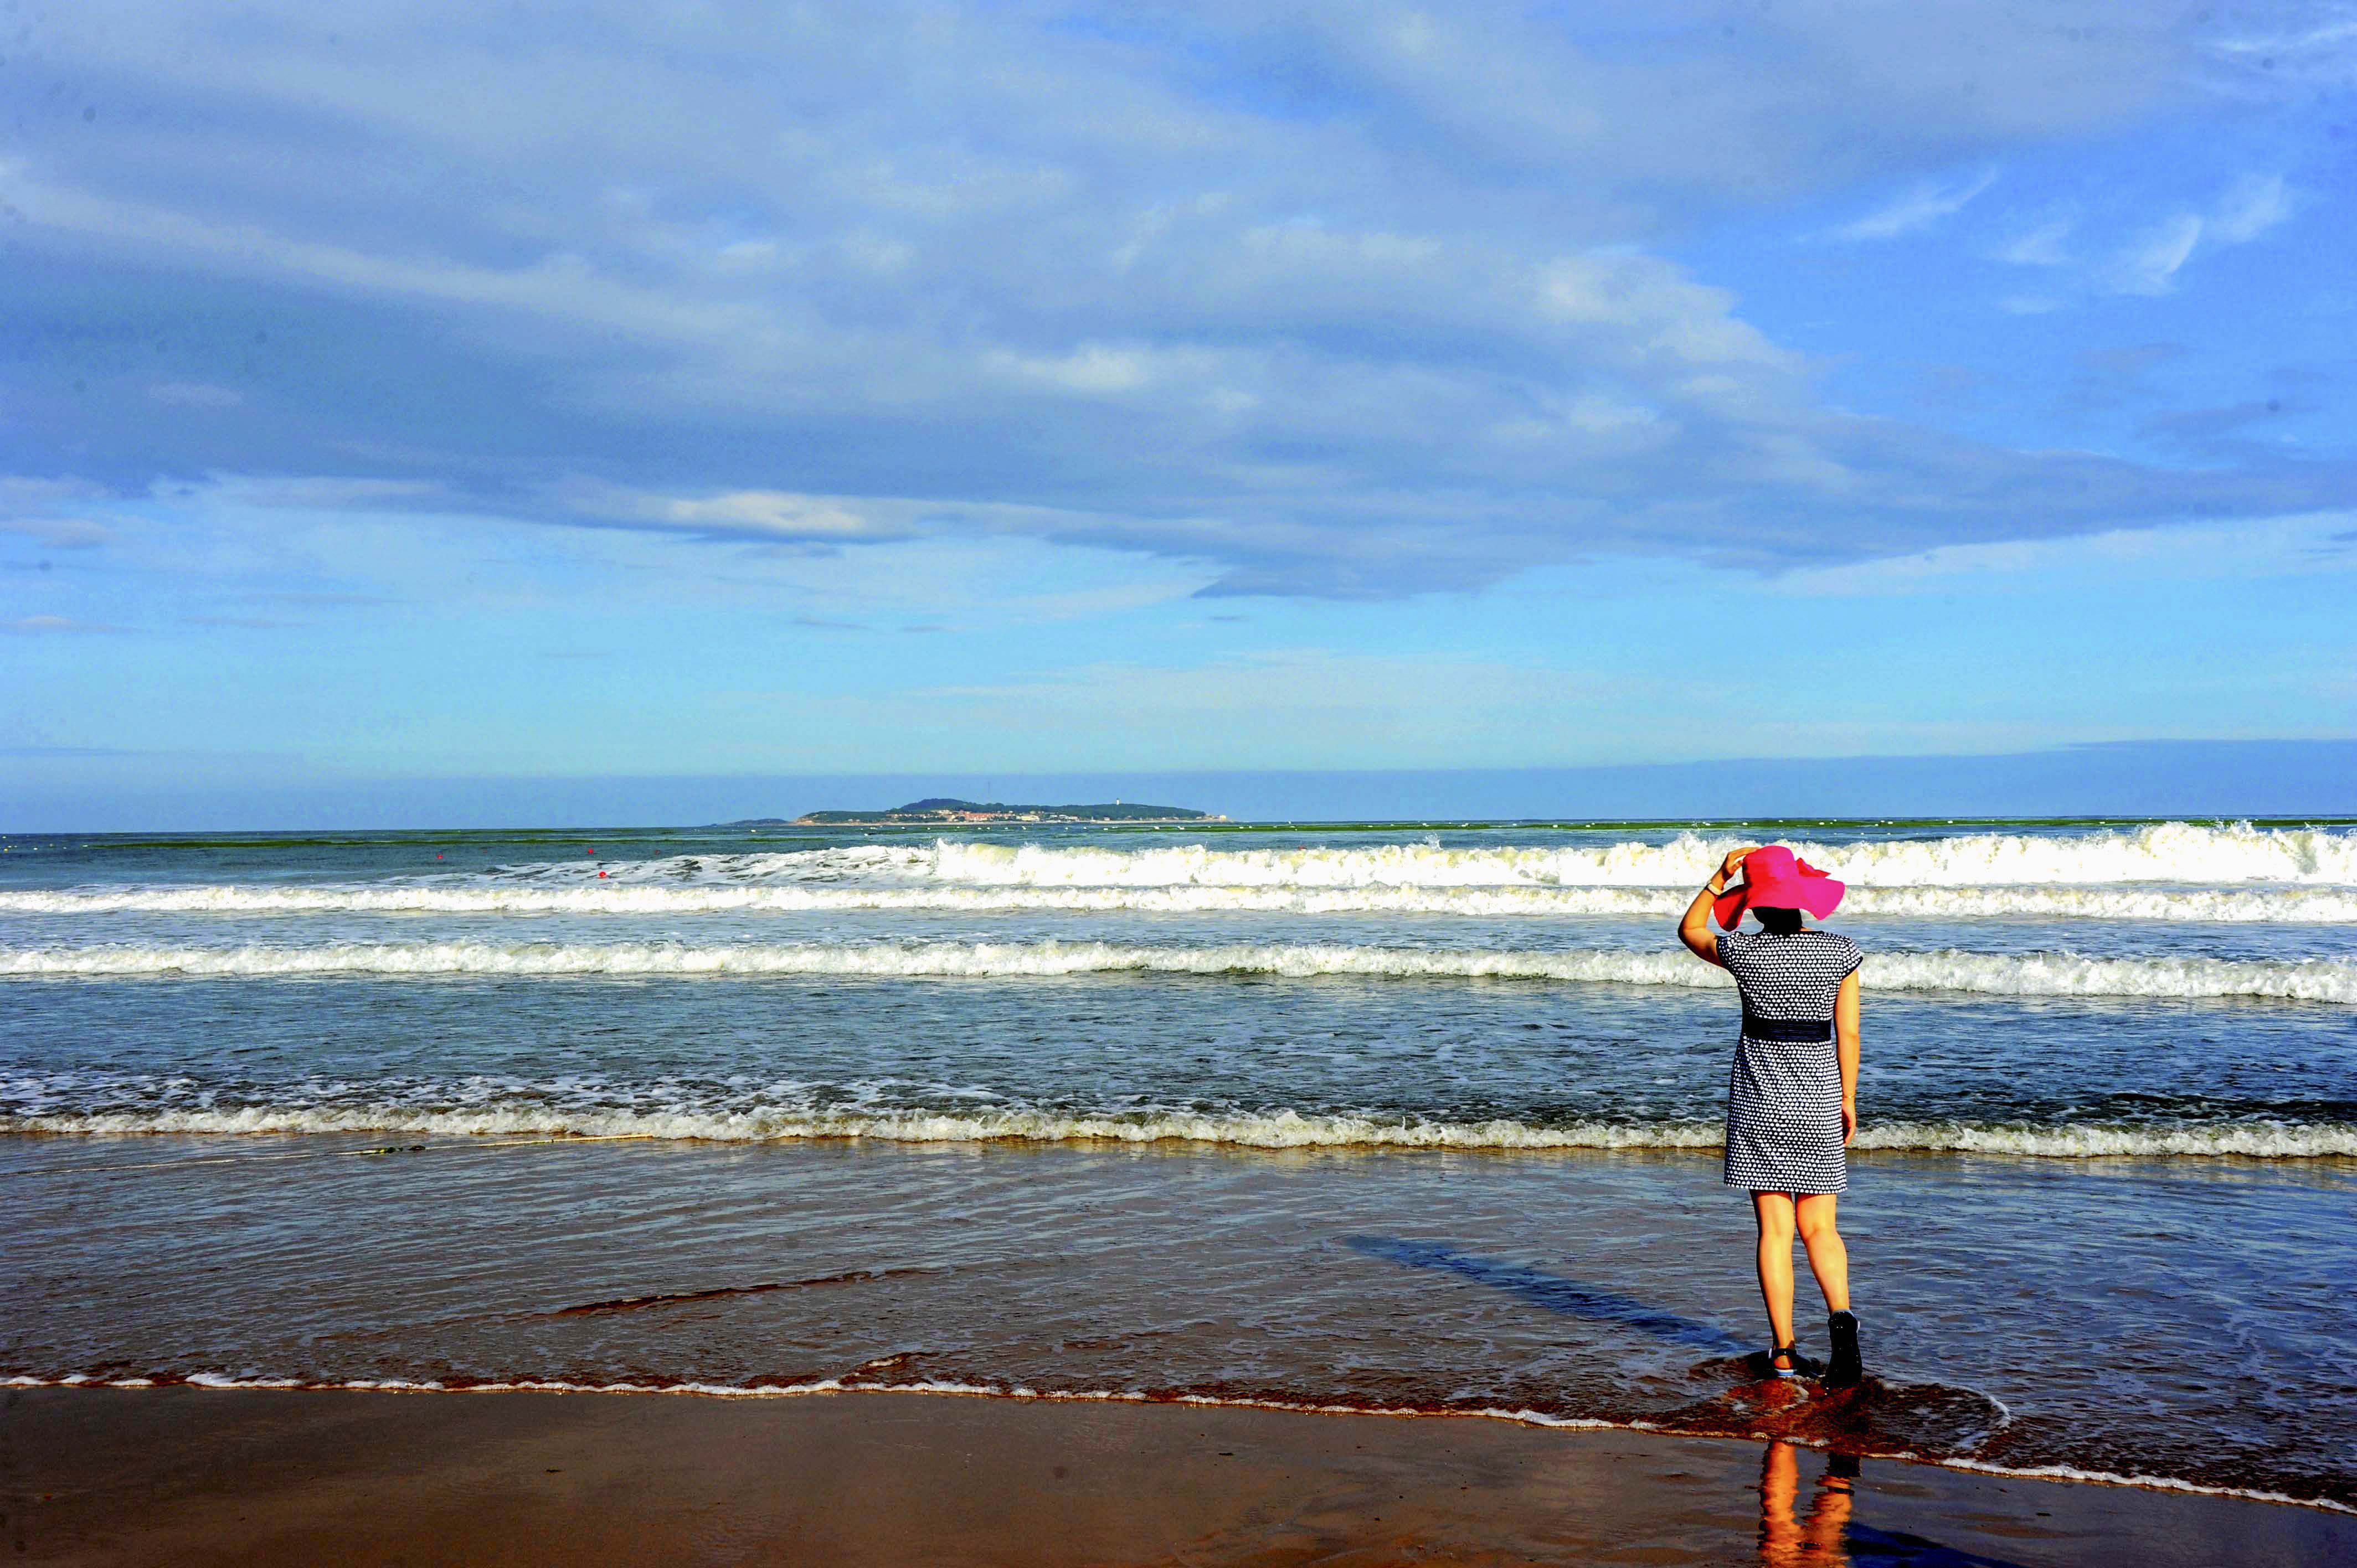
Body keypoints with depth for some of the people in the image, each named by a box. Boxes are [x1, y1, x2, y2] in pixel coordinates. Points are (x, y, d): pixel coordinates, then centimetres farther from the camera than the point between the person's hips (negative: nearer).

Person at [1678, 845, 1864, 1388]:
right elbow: (1848, 1033, 0)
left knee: (1774, 1230, 4)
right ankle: (1840, 1315, -15)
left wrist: (1720, 877, 10)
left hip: (1759, 1097, -1)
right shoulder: (1841, 952, -5)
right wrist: (1848, 1099, 10)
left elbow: (1689, 930, 11)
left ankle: (1785, 1353, 4)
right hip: (1819, 1095, 1)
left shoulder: (1743, 951, -9)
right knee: (1819, 1227, 10)